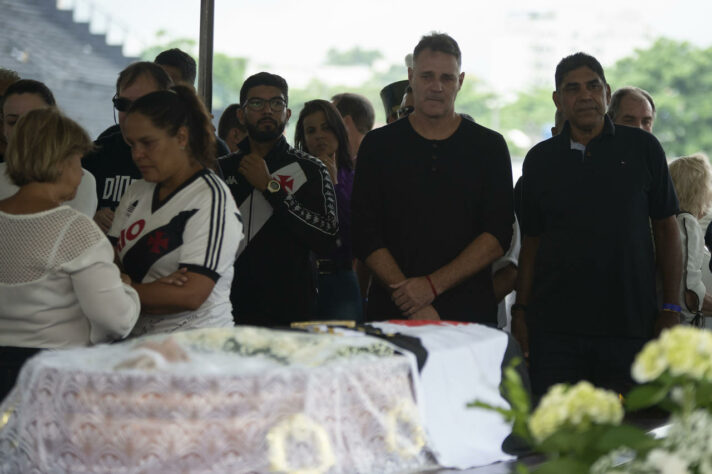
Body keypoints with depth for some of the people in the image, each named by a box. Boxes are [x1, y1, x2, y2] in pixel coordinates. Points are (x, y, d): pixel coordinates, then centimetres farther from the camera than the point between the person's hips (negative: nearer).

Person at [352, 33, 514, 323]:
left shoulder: (489, 147, 7)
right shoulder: (378, 145, 7)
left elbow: (498, 235, -1)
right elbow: (365, 236, -1)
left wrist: (433, 285, -13)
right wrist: (410, 305, -13)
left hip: (469, 312, 0)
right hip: (392, 314, 0)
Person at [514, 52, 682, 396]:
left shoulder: (643, 148, 5)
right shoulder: (540, 159, 9)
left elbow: (666, 229, 6)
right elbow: (531, 241, 12)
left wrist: (671, 309, 1)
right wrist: (521, 310, 4)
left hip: (629, 325, -1)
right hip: (554, 326, 1)